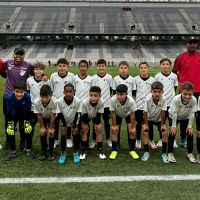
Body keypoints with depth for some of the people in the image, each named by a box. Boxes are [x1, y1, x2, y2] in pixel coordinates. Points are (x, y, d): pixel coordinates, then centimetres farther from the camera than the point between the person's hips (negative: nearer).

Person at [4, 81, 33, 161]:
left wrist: (27, 121, -15)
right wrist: (10, 123, -16)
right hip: (13, 115, 1)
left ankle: (28, 149, 12)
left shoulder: (27, 96, -34)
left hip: (24, 115, 0)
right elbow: (9, 111, -21)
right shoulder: (10, 97, -33)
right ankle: (13, 151, 10)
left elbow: (28, 110, -21)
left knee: (28, 129, -11)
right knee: (10, 130, -7)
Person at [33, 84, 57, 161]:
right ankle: (44, 152, 12)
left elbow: (53, 116, -26)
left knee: (51, 133, -7)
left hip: (51, 118, -1)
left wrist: (51, 128, -17)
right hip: (43, 118, 1)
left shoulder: (54, 101, -41)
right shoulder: (36, 102, -36)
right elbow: (39, 115, -20)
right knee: (42, 133, -4)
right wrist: (42, 127, -12)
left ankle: (51, 152, 10)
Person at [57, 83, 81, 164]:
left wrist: (75, 126, -14)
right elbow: (60, 114, -15)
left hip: (74, 121, 0)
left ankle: (76, 153, 12)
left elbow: (77, 114, -18)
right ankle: (63, 153, 8)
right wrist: (64, 125, -11)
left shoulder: (77, 101, -31)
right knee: (63, 134, -6)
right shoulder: (60, 101, -29)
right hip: (64, 121, 1)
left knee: (75, 133, -6)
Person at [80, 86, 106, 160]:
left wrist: (97, 124, -18)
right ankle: (83, 151, 3)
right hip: (86, 116, -1)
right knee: (84, 130, -8)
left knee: (99, 130, -5)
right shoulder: (84, 102, -39)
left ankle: (99, 151, 6)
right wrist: (85, 125, -19)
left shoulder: (101, 102, -37)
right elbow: (84, 115, -25)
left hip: (96, 116, 1)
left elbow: (99, 115, -22)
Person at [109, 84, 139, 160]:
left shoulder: (131, 101, -41)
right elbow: (113, 113, -22)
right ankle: (114, 151, 6)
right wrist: (114, 125, -14)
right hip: (117, 115, 1)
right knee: (114, 131, -7)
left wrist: (133, 127, -20)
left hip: (128, 114, -1)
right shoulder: (113, 100, -38)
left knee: (132, 131, -10)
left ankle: (132, 150, 5)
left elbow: (132, 115, -27)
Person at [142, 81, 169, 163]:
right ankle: (146, 152, 3)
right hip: (149, 119, 0)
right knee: (145, 132, -15)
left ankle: (164, 153, 2)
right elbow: (145, 112, -21)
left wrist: (162, 124, -13)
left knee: (164, 133, -14)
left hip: (159, 119, 0)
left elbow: (163, 112, -21)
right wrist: (145, 124, -12)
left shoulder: (163, 99, -32)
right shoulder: (148, 99, -33)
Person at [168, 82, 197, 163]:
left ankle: (190, 153, 12)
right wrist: (173, 126, -21)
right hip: (173, 116, -2)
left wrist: (190, 126, -15)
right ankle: (170, 153, 4)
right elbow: (174, 113, -28)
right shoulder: (176, 99, -38)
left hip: (185, 118, 2)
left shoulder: (194, 100, -32)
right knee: (172, 132, -10)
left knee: (190, 132, -2)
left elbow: (192, 113, -21)